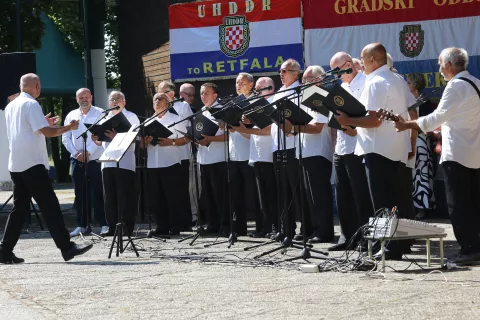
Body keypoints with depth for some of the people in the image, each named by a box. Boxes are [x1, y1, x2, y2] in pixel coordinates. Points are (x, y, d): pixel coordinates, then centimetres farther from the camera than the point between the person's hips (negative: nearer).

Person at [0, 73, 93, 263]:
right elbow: (47, 132, -17)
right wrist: (69, 127, -3)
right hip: (32, 164, -8)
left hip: (16, 165, 8)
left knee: (20, 208, 10)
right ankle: (67, 248, -9)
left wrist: (43, 124, 25)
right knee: (50, 206, -8)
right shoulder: (31, 104, -10)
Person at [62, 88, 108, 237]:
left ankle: (104, 224, -2)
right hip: (77, 160, 4)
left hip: (95, 159, -4)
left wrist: (87, 152, -15)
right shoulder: (71, 115, 12)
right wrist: (76, 152, -6)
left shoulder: (100, 114, 1)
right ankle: (82, 225, 12)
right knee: (80, 193, 6)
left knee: (98, 192, -4)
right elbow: (65, 138, 8)